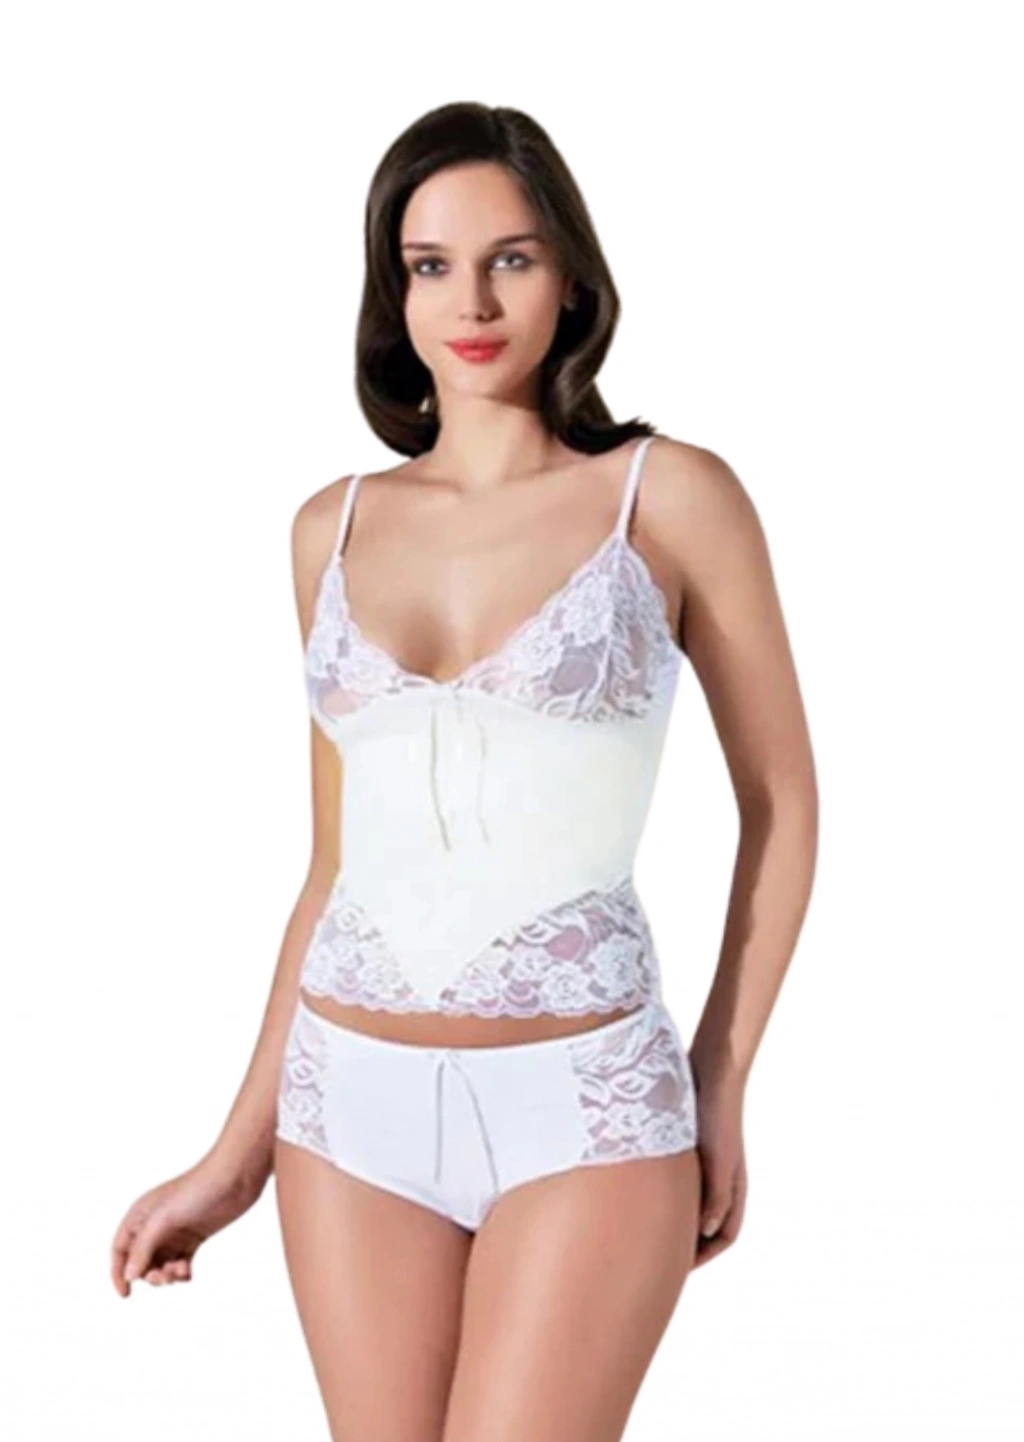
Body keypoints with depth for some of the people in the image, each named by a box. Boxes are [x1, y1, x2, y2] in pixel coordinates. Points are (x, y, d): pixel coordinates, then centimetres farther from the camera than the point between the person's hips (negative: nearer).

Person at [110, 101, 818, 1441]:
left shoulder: (671, 496, -4)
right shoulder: (336, 525, 7)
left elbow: (781, 801, 5)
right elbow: (339, 860, 12)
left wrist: (723, 1085, 2)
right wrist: (238, 1153, 10)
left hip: (582, 1103, -4)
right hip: (353, 1096, 4)